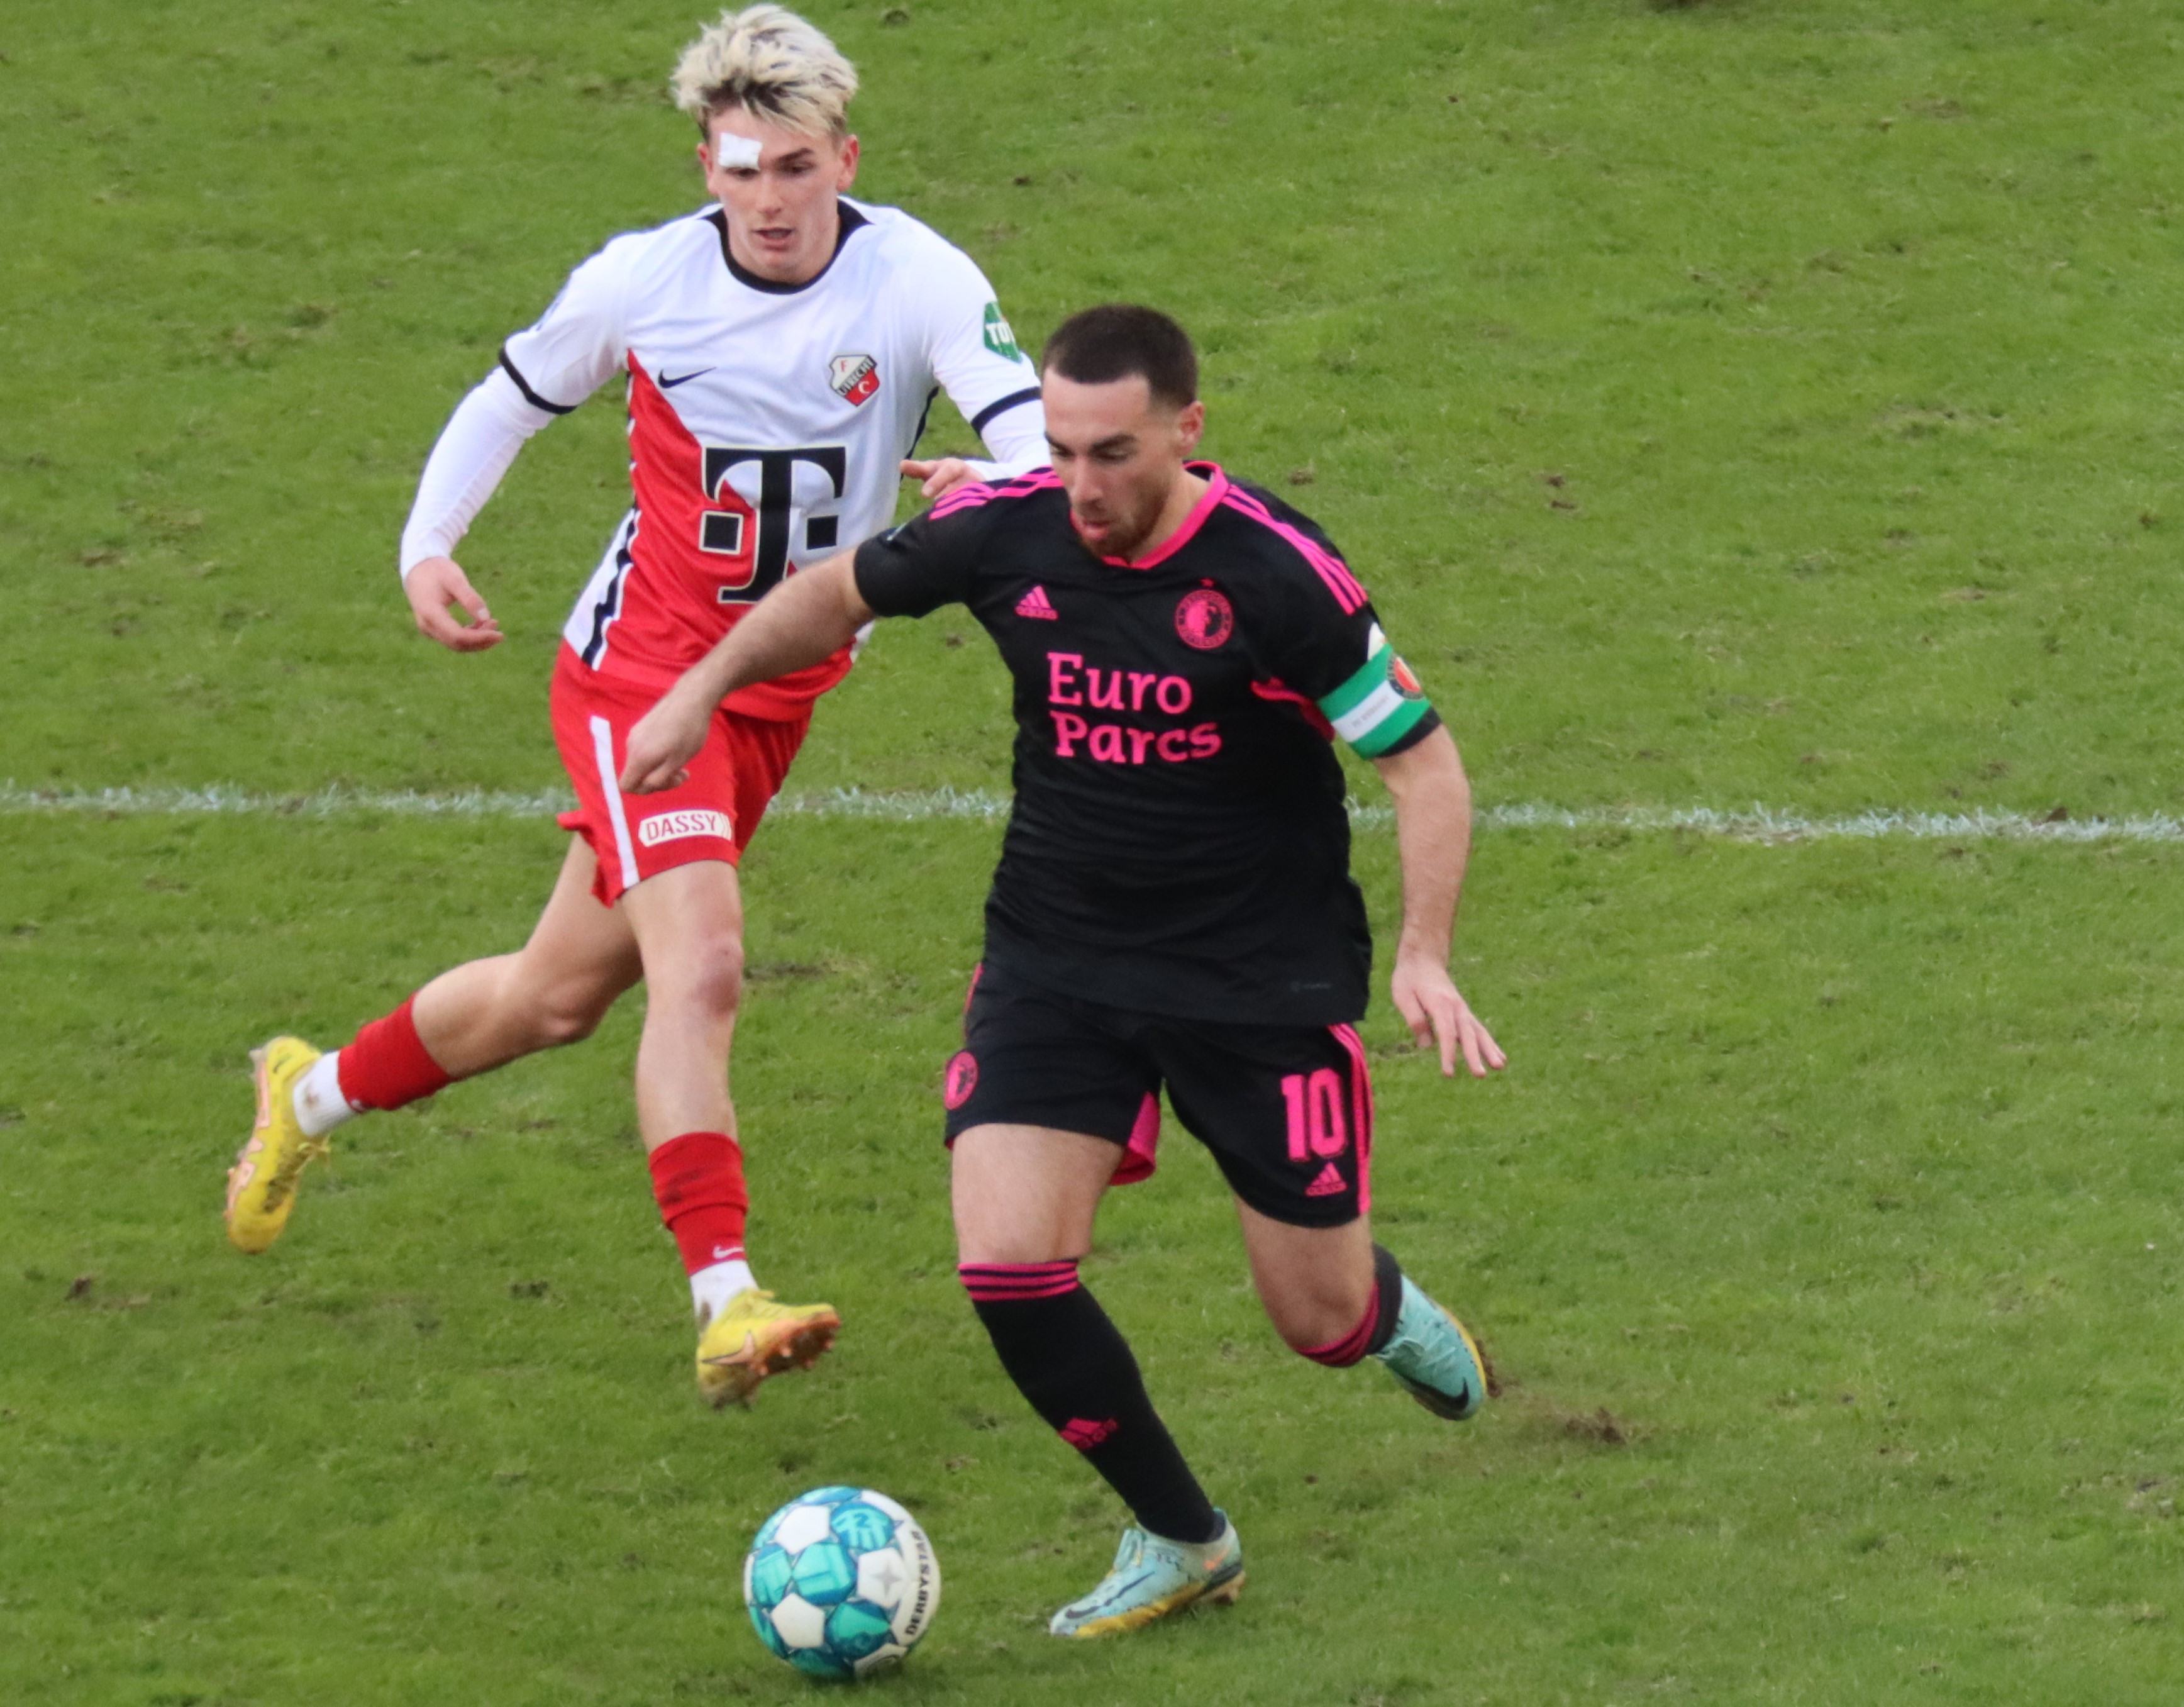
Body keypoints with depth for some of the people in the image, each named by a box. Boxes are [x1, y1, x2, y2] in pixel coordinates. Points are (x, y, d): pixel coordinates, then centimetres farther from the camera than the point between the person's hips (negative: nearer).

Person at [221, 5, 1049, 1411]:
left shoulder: (917, 280, -15)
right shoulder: (645, 281, -11)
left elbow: (1031, 431, -29)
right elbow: (519, 394, 8)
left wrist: (1001, 487, -52)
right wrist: (428, 543, -3)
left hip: (782, 690, 3)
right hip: (643, 663, -3)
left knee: (559, 996, 15)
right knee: (701, 966, -24)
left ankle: (315, 1095, 40)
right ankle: (726, 1304, -27)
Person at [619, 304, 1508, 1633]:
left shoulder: (1278, 574, -21)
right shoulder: (1007, 532, -10)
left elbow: (1423, 759, -14)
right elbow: (841, 592, 12)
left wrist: (1424, 960, -24)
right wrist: (704, 689, 9)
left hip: (1266, 977, -3)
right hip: (1056, 961, 3)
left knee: (1321, 1323, 5)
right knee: (1008, 1266, -15)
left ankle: (1390, 1315, 47)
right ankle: (1181, 1543, 7)